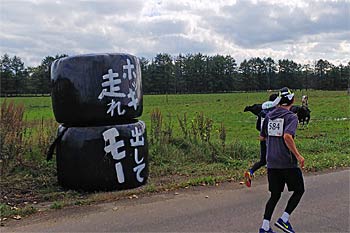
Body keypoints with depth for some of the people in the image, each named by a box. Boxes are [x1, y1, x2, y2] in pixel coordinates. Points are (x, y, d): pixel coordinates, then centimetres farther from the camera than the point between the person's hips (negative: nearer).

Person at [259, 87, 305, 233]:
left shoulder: (269, 116, 8)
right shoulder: (291, 117, -9)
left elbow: (262, 137, 15)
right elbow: (287, 136, -25)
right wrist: (298, 155, -20)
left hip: (271, 162, 6)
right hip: (287, 162, -6)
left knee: (275, 195, 13)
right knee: (299, 190, 14)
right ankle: (284, 219, 5)